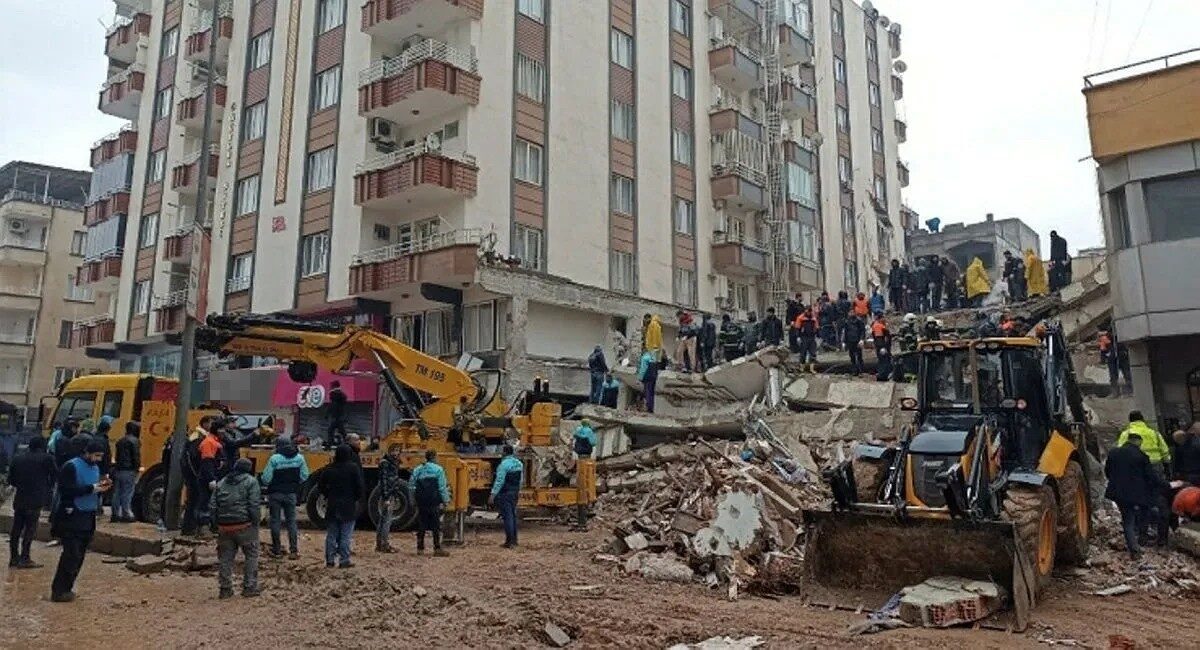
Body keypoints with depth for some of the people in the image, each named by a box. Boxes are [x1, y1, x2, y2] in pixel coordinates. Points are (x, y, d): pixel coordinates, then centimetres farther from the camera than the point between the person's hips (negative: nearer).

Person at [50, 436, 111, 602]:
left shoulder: (95, 468, 11)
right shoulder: (71, 466, -11)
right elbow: (66, 490, -21)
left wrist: (101, 487, -4)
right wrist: (91, 488, -24)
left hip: (88, 517, 8)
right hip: (71, 517, -8)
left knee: (79, 555, 9)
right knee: (71, 554, -10)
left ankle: (67, 588, 18)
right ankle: (58, 591, -2)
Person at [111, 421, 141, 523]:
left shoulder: (120, 441, 16)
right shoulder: (135, 441, -10)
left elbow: (117, 456, 17)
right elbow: (136, 456, -16)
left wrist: (117, 464, 19)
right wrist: (137, 467, -10)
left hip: (118, 470, 8)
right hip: (128, 471, -8)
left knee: (117, 493, 11)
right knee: (127, 494, -4)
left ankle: (116, 514, 15)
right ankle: (126, 514, -2)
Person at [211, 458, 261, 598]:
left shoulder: (221, 483, 15)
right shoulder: (250, 481, -2)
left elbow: (213, 506, 12)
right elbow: (254, 505, -12)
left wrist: (215, 526, 17)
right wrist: (256, 523, -7)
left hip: (224, 526, 5)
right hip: (244, 526, -5)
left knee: (225, 557, 13)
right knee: (251, 555, 7)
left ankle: (225, 589, 17)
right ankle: (249, 587, 6)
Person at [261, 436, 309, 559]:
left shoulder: (274, 458, -14)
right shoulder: (299, 458, -2)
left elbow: (266, 478, -14)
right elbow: (304, 476, 0)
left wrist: (266, 484, 8)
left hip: (275, 493, -3)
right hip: (291, 494, 3)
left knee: (275, 521, 9)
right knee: (291, 521, 10)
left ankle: (276, 550, 13)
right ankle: (294, 550, 6)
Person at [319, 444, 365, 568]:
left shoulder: (329, 469, 1)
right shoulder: (353, 468, -11)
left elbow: (320, 486, 6)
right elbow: (360, 487, -13)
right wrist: (357, 498, 3)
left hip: (332, 506, 4)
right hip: (348, 506, -4)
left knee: (331, 535, 12)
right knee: (345, 535, 2)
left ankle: (330, 560, 15)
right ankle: (344, 561, 2)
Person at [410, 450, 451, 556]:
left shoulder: (417, 470, 9)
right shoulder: (438, 469, -6)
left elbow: (411, 486, 10)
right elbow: (442, 487, -8)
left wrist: (414, 500, 19)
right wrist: (446, 501, -1)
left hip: (421, 502, 5)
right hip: (434, 502, -5)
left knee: (421, 525, 11)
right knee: (436, 526, 1)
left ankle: (420, 548, 14)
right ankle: (437, 549, 1)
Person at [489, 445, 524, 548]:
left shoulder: (504, 464, -17)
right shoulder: (519, 463, 8)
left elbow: (499, 481, -21)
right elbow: (520, 479, 16)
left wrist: (493, 494, -19)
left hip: (504, 493, -8)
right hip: (515, 492, 8)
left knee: (507, 516, -6)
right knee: (513, 515, 15)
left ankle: (510, 542, -6)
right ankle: (514, 540, 21)